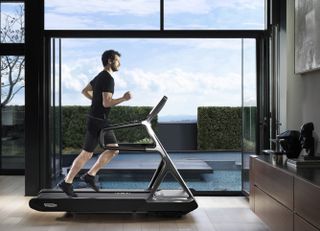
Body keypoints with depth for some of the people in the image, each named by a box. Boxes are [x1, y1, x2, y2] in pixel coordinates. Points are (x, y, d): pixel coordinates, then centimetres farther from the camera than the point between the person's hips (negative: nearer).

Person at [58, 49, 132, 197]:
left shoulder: (100, 77, 14)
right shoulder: (108, 79, -17)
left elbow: (85, 91, 23)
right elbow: (107, 103, -24)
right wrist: (123, 99, -20)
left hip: (101, 120, 10)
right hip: (97, 121, -10)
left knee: (114, 150, 8)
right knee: (86, 154, -2)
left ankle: (90, 175, 13)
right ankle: (66, 183, 9)